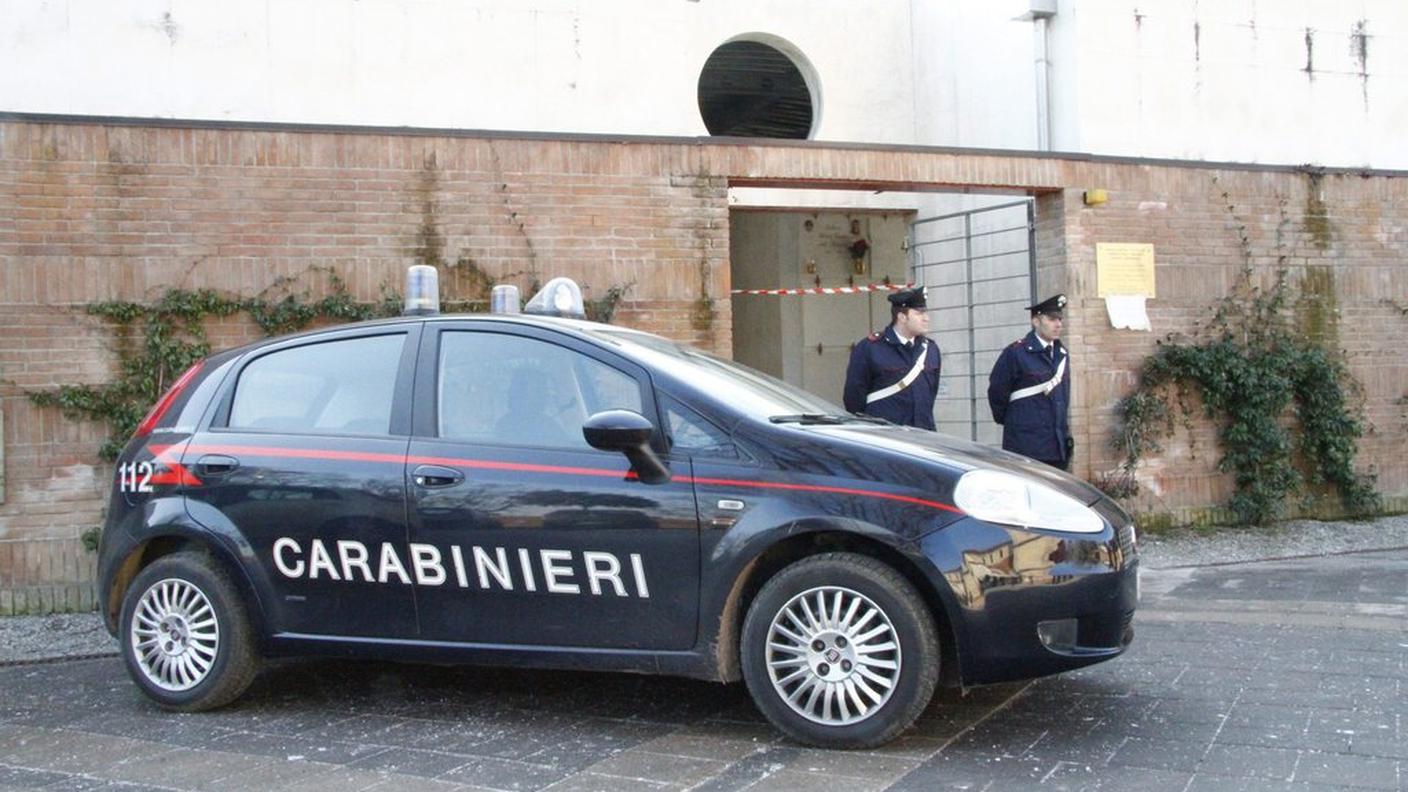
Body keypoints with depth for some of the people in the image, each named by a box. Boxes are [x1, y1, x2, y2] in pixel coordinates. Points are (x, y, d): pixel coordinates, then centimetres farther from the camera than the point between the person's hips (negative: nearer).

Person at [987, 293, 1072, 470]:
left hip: (1058, 447, 6)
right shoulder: (1016, 353, -9)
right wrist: (1010, 421, 7)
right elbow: (997, 392, -3)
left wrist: (1064, 432, 18)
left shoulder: (1062, 354, 12)